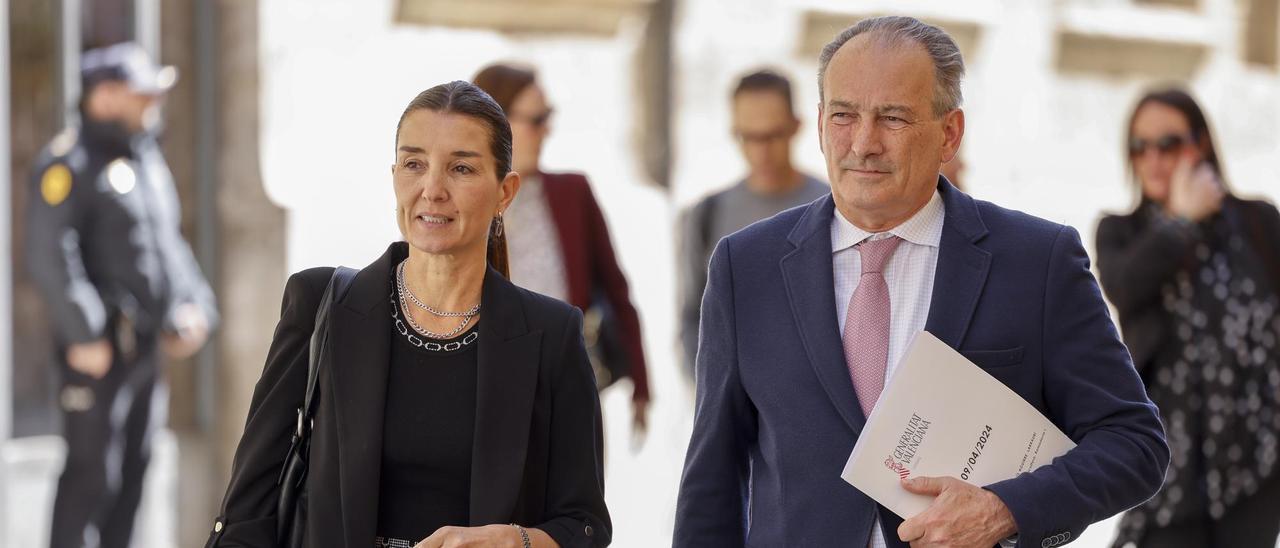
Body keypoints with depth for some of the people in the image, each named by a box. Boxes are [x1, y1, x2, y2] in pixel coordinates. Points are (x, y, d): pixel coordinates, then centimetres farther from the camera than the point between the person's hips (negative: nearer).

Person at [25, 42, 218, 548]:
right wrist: (84, 334, -21)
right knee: (92, 471, -9)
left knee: (133, 469, 12)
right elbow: (49, 255, -18)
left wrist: (193, 307, 12)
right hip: (101, 344, -9)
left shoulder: (147, 159, 17)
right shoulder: (69, 162, -11)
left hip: (146, 344, 9)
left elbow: (170, 243, 26)